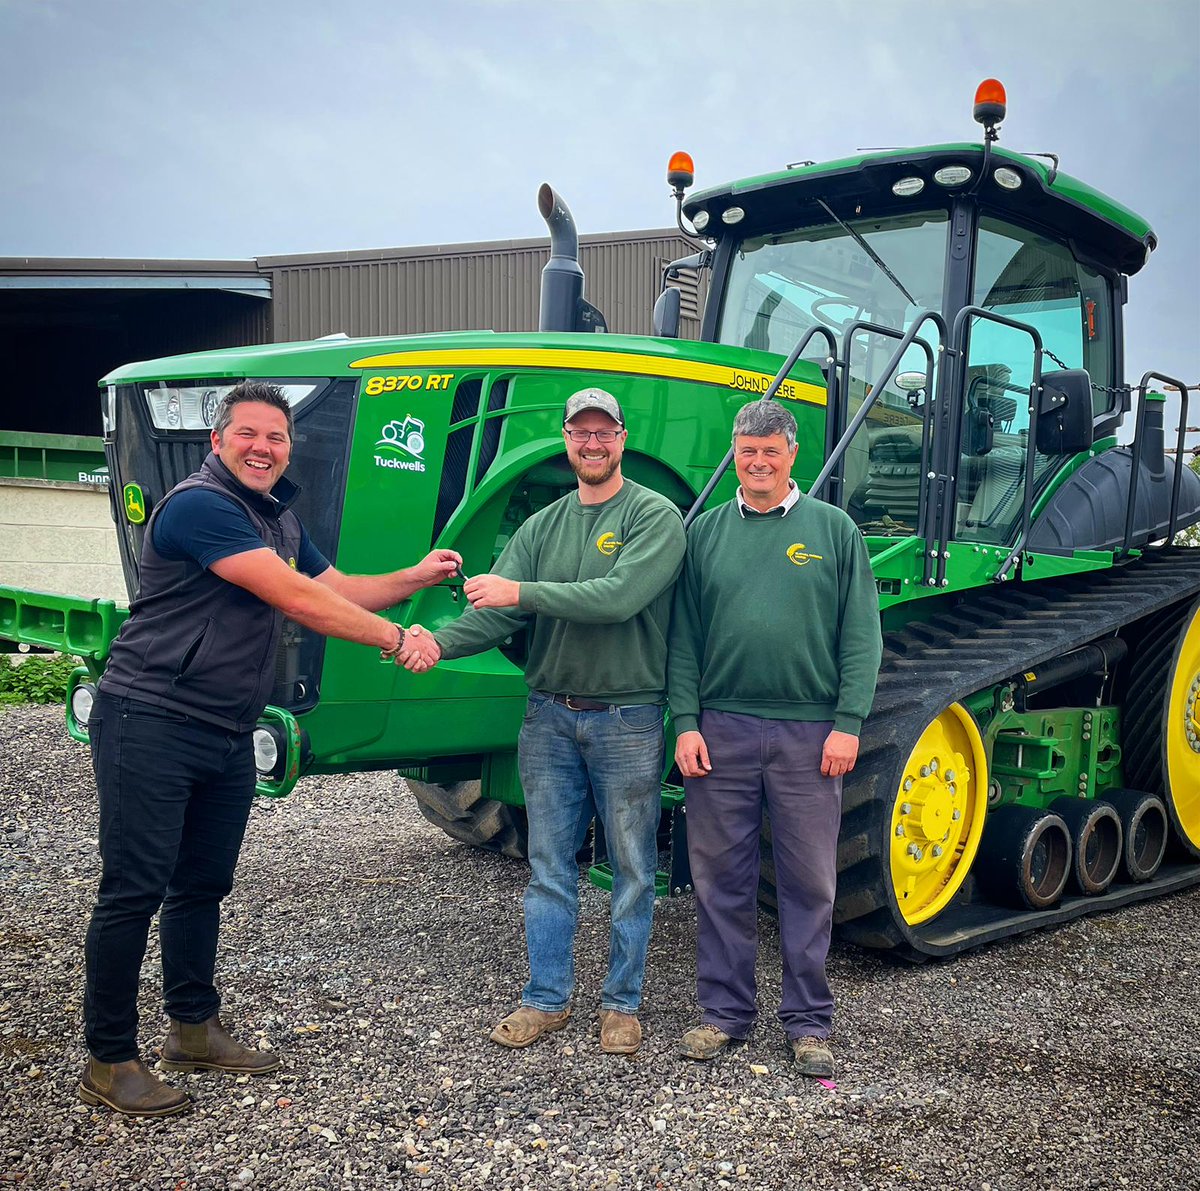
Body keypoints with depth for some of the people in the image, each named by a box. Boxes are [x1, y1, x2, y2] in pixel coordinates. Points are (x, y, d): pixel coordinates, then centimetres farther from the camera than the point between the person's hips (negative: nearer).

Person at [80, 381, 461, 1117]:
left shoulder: (280, 520, 13)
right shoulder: (199, 505, -18)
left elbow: (337, 590, 19)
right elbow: (295, 600, -24)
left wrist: (416, 578, 6)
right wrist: (395, 640, -18)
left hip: (227, 736, 9)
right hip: (152, 725, -9)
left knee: (203, 885, 16)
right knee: (135, 890, -3)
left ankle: (194, 1029, 30)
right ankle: (109, 1062, 8)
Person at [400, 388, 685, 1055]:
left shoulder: (655, 516, -6)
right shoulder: (541, 528, 9)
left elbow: (620, 596, -23)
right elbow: (497, 613, -2)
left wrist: (525, 592, -24)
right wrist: (441, 640, -21)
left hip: (627, 719, -4)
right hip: (551, 717, 4)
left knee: (632, 869, 8)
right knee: (550, 867, 11)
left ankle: (623, 1004, 23)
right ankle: (547, 999, 25)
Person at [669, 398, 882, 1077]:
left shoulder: (833, 529, 4)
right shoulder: (707, 531, 8)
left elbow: (862, 637, 1)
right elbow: (684, 638, 7)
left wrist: (848, 723, -7)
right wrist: (686, 723, -2)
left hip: (809, 734, -1)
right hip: (722, 729, 2)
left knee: (810, 885, 6)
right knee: (722, 879, 8)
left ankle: (809, 1023, 20)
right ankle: (725, 1012, 23)